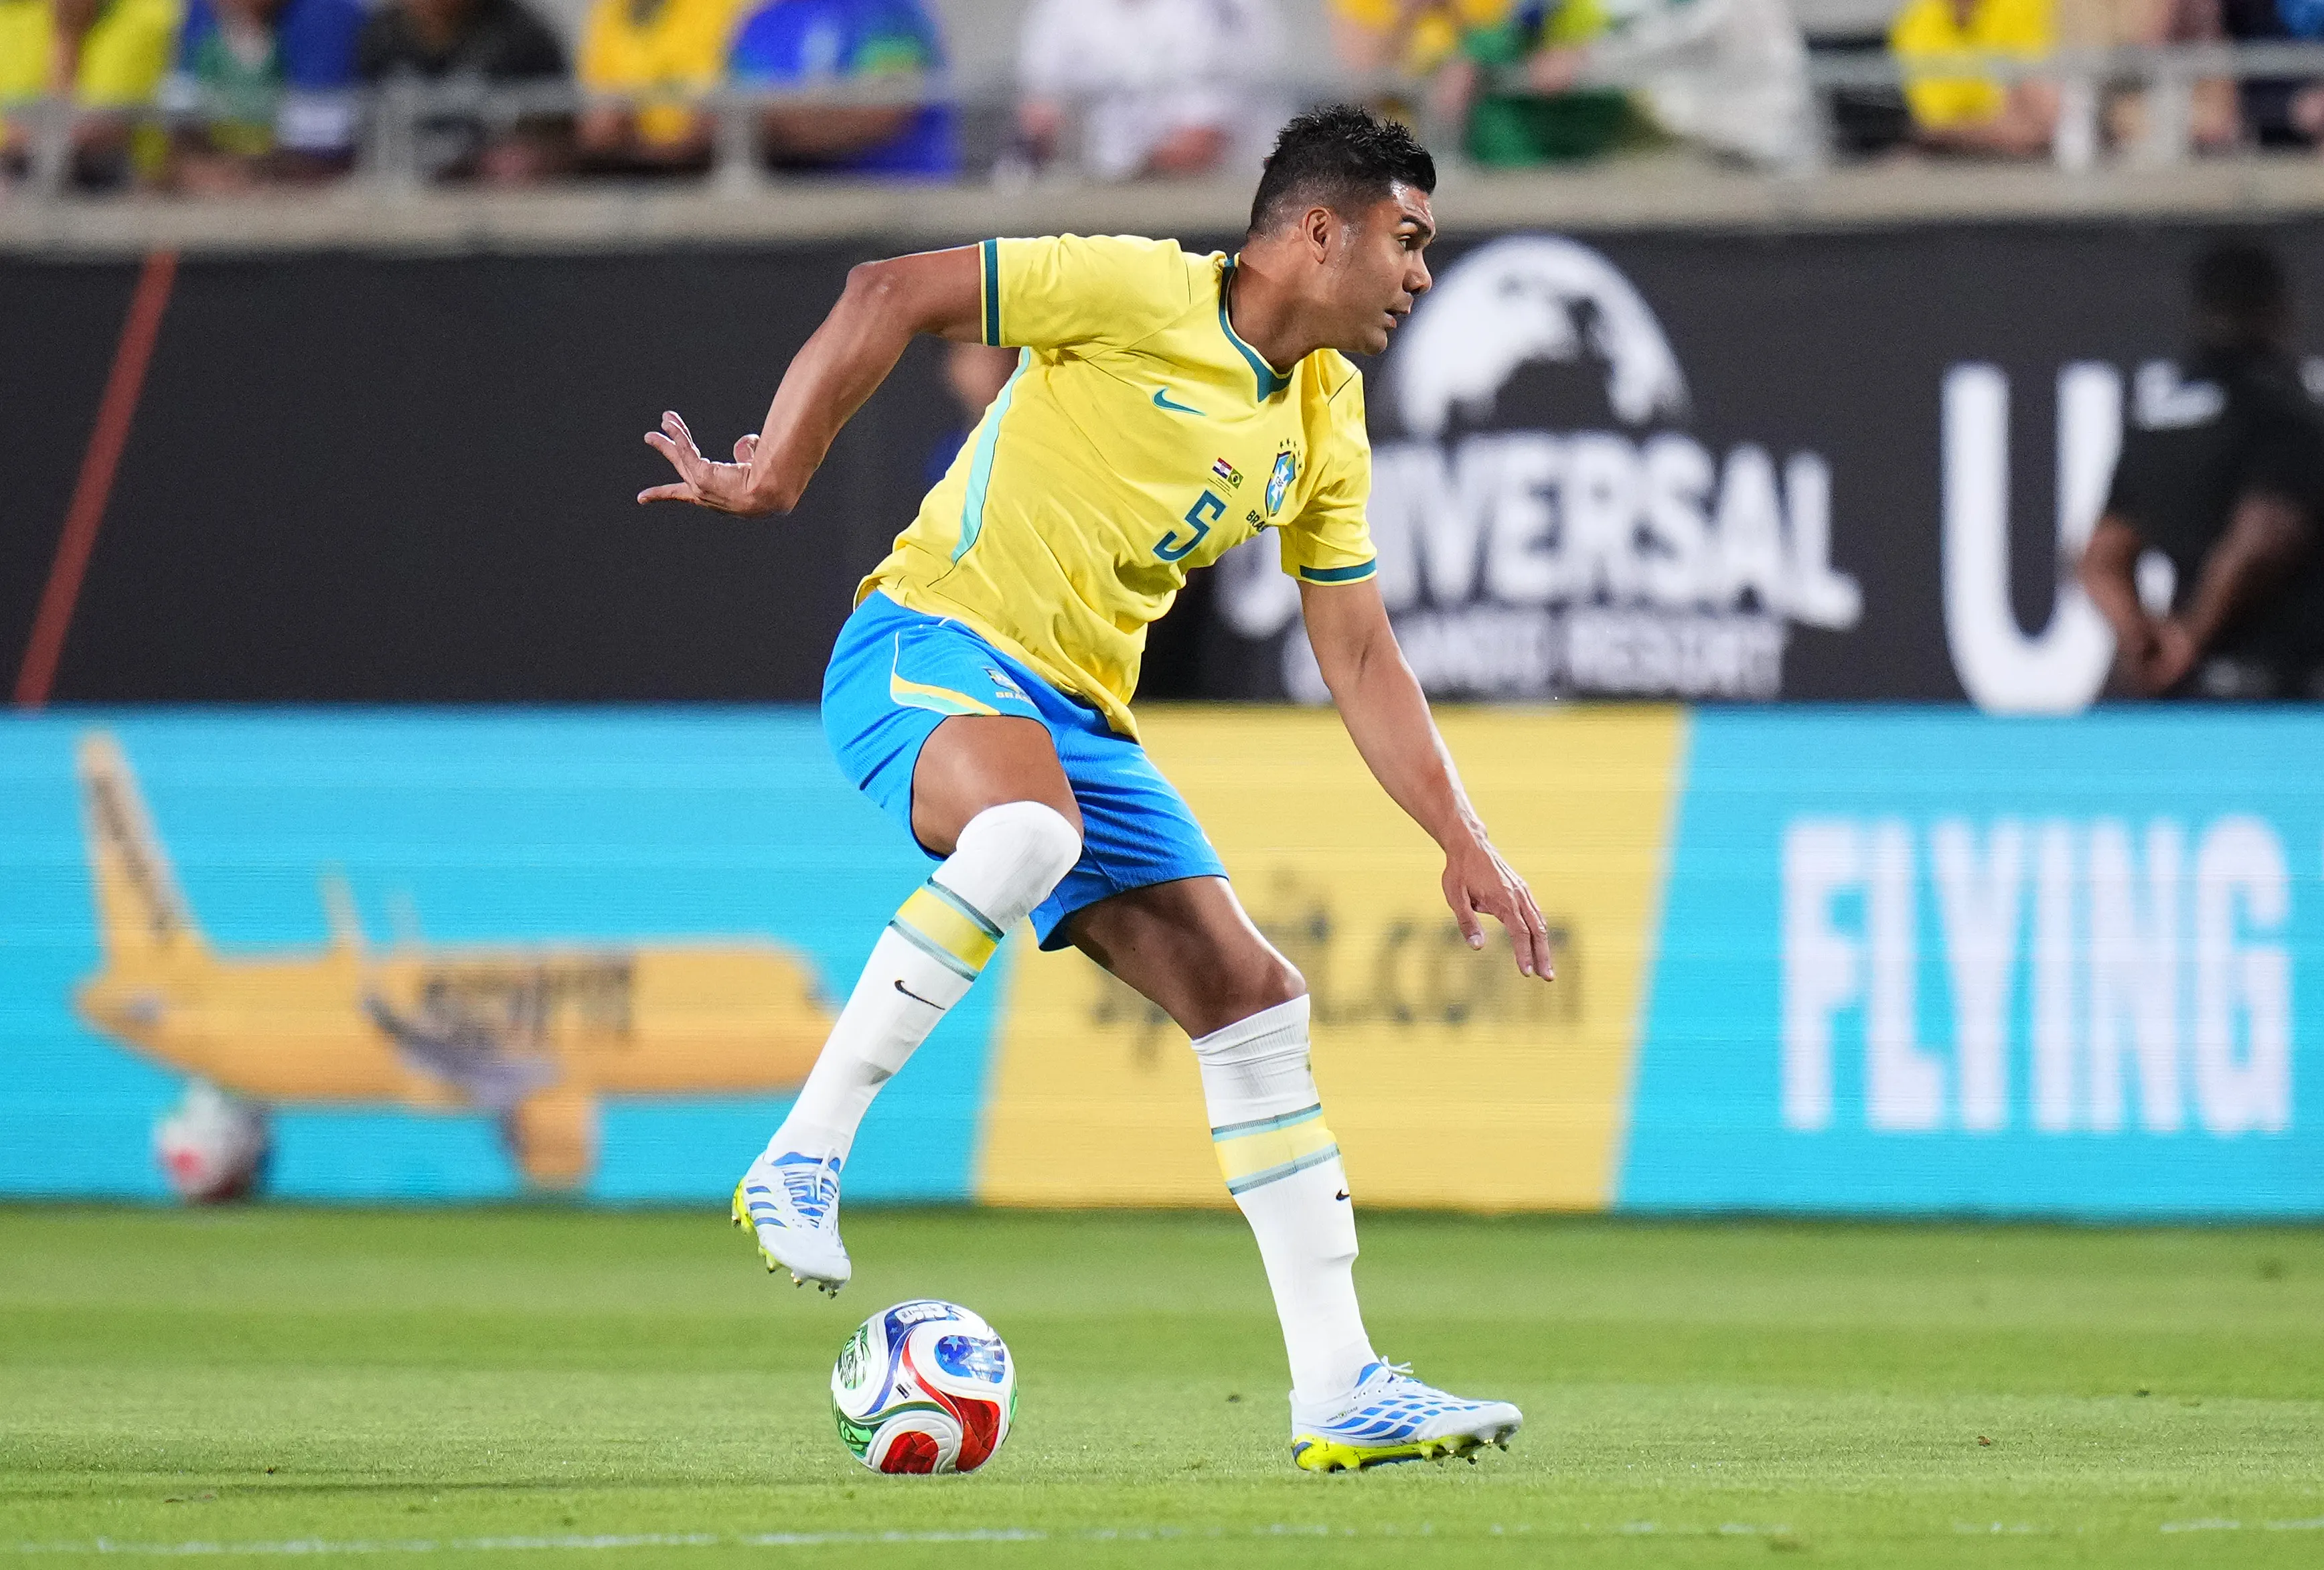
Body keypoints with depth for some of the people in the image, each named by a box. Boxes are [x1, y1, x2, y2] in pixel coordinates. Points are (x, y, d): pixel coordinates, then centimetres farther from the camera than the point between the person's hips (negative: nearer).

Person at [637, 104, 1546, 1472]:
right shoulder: (1138, 296, -10)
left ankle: (1338, 1391, 6)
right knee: (1031, 829, -41)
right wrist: (775, 476, -13)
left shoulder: (1324, 425, 13)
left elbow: (1360, 656, 19)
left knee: (1256, 1000, 1)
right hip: (931, 647, -8)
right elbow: (890, 297, -10)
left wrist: (1462, 840, 12)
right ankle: (802, 1158, -30)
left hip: (1082, 716, 8)